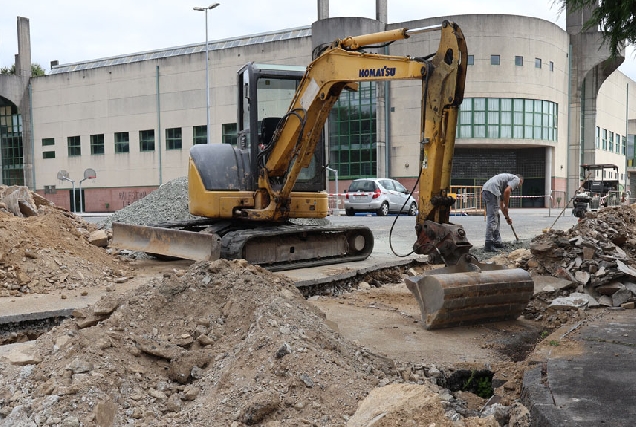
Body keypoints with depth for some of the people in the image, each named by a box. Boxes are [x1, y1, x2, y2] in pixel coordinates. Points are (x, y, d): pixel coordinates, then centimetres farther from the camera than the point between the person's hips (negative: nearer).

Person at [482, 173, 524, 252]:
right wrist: (506, 206, 0)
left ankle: (496, 241, 23)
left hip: (484, 190, 9)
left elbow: (501, 203, 37)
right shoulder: (516, 179, 10)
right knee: (492, 219, -9)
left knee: (496, 217, 18)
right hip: (492, 190, -9)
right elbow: (507, 191, -11)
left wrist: (507, 217, 40)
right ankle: (488, 245, -11)